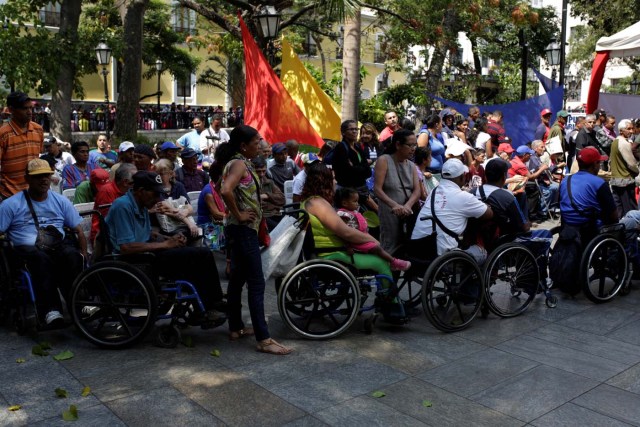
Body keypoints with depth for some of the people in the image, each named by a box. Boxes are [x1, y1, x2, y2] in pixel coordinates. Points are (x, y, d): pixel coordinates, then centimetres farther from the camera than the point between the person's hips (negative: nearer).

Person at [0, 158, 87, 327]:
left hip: (60, 245, 2)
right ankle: (50, 309, -44)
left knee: (72, 255, -34)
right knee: (41, 258, -39)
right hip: (28, 248, -2)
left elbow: (79, 231, 14)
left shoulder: (60, 201, 15)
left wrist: (83, 255, -1)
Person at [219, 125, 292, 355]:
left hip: (241, 230, 10)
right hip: (244, 229, -10)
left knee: (237, 278, 16)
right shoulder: (239, 163, -15)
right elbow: (226, 191, -32)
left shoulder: (240, 162, 14)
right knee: (256, 283, -8)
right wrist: (238, 215, -21)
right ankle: (263, 339, -5)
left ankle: (236, 328, 28)